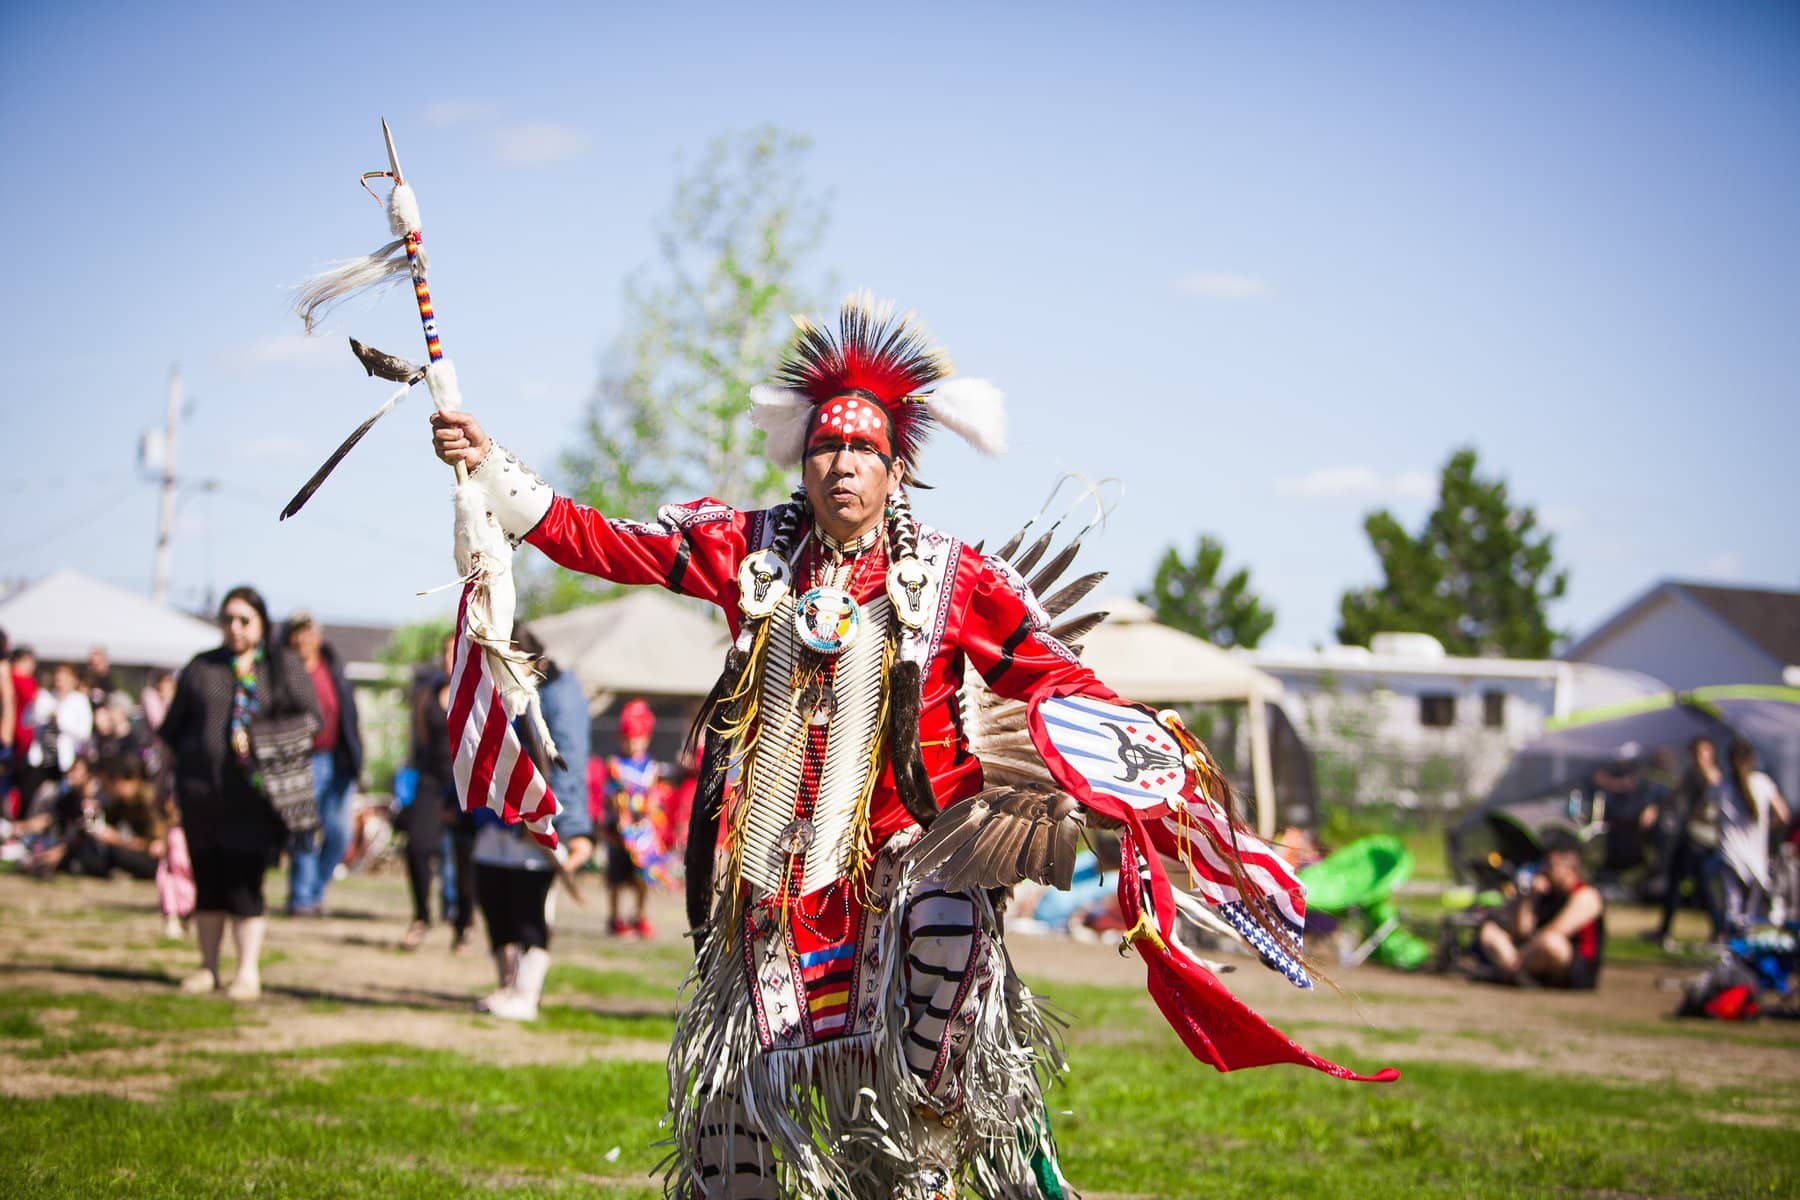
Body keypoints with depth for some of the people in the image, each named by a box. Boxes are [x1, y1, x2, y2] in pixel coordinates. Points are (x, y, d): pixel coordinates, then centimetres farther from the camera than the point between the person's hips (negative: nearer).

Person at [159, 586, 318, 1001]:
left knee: (245, 881, -7)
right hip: (202, 791, 3)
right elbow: (172, 726, 17)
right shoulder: (201, 668, 14)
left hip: (254, 793, -3)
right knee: (208, 879, 6)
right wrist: (185, 758, 2)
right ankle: (208, 966, 15)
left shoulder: (284, 668, 8)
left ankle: (248, 971, -2)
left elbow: (310, 718, 3)